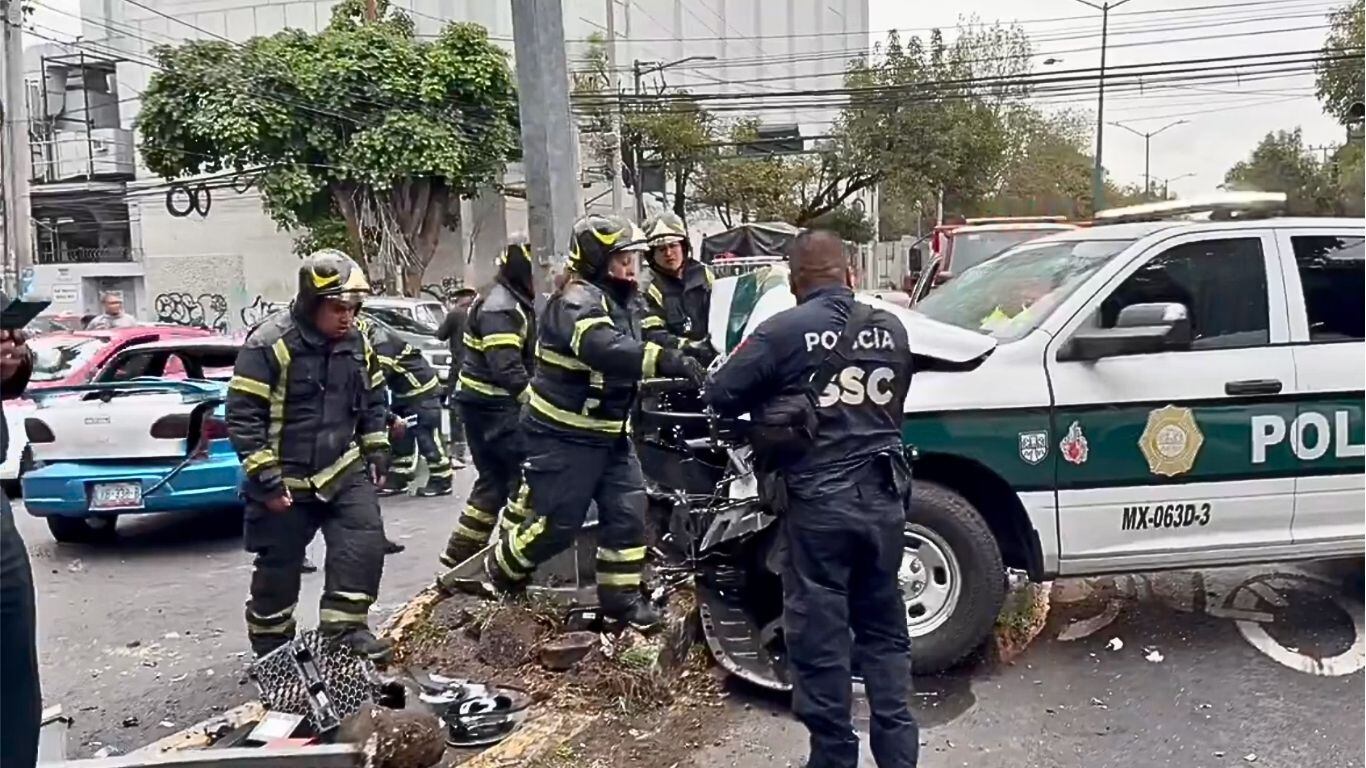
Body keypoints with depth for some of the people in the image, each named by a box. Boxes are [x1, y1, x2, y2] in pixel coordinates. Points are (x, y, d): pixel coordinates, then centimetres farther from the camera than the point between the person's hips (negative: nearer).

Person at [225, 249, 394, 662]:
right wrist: (264, 477, -18)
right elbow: (243, 416, -17)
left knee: (364, 542, -10)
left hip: (343, 469, 5)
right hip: (285, 480, -5)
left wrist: (376, 449, 9)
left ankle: (344, 627, 2)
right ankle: (271, 649, 26)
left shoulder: (357, 342, 2)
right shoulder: (269, 344, -18)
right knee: (278, 566, 7)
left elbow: (373, 400, 17)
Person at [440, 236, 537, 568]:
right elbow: (507, 370, -27)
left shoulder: (516, 302, 15)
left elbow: (525, 358, 20)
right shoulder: (500, 307, -17)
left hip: (488, 404, 10)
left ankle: (460, 553, 23)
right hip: (493, 406, -10)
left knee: (494, 479, 16)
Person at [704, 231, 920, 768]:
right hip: (882, 497, 5)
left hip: (818, 502, -5)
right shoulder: (891, 329, 7)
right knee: (883, 631, 16)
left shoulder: (784, 331, -9)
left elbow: (719, 396, -4)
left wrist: (769, 402, 15)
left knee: (820, 638, 6)